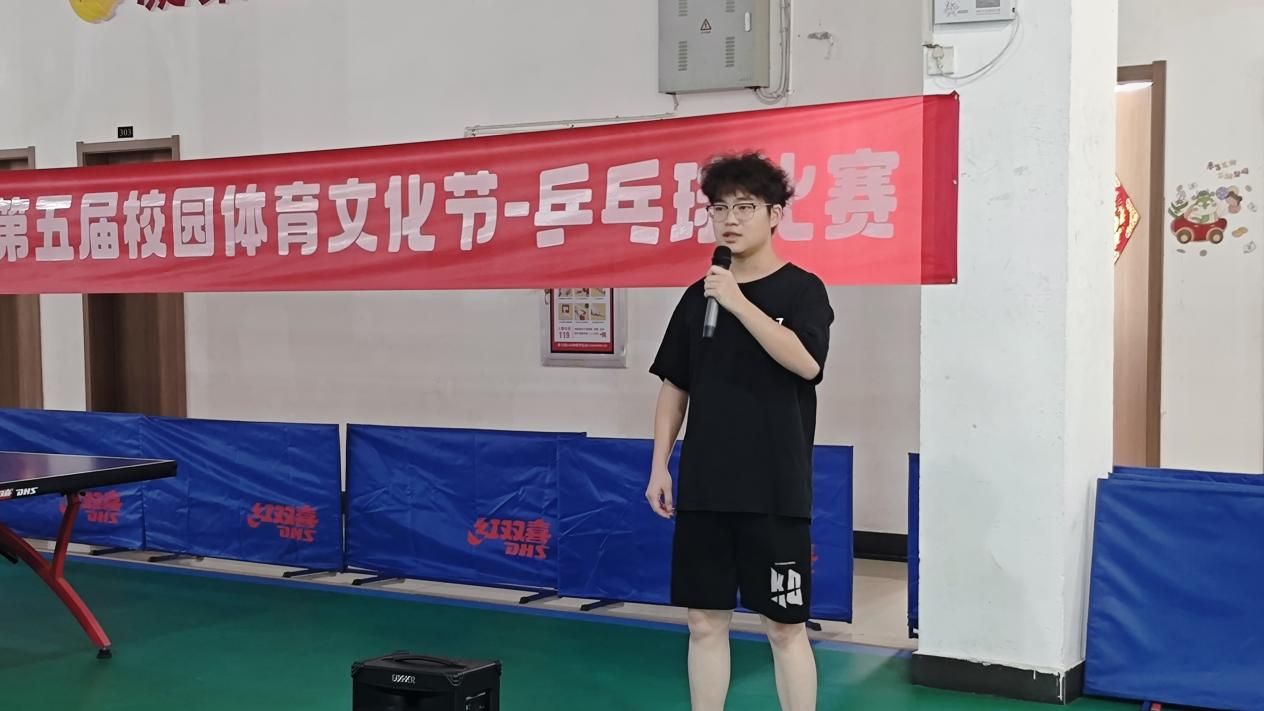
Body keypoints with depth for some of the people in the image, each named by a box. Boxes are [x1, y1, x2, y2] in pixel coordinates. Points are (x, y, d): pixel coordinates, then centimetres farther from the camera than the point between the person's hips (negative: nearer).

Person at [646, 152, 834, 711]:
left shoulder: (801, 289, -3)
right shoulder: (698, 296, 10)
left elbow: (805, 361, -21)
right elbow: (674, 386, 15)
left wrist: (738, 302, -21)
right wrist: (660, 466, 9)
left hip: (775, 490, -4)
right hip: (703, 487, 5)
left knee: (785, 626, 2)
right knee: (705, 621, 9)